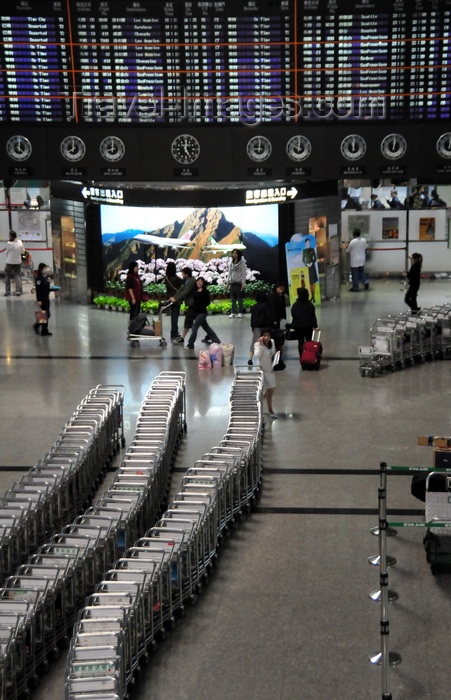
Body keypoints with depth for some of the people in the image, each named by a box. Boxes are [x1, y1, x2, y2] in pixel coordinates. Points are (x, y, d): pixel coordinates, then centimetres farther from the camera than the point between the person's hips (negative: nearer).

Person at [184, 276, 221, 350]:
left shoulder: (205, 291, -11)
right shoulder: (195, 291, 5)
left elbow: (207, 302, -12)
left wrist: (200, 307, -18)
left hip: (202, 312, -7)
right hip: (195, 312, 7)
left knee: (194, 328, -9)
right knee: (206, 327, 17)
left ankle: (190, 345, -3)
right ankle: (216, 340, 30)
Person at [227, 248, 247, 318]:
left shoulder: (242, 262, -4)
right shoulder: (231, 262, 10)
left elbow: (244, 273, -7)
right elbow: (230, 272, 15)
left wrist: (243, 283, -12)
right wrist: (228, 282, 10)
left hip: (239, 283, -4)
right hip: (232, 283, 5)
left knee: (239, 298, 1)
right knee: (233, 299, 4)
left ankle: (240, 312, 9)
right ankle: (233, 312, 9)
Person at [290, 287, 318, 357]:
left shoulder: (295, 305, -7)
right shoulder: (310, 304, -8)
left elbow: (293, 316, -3)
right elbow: (313, 316, -7)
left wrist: (293, 325, 10)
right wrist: (315, 326, -3)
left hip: (298, 327, 0)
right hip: (308, 326, 0)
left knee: (300, 343, 5)